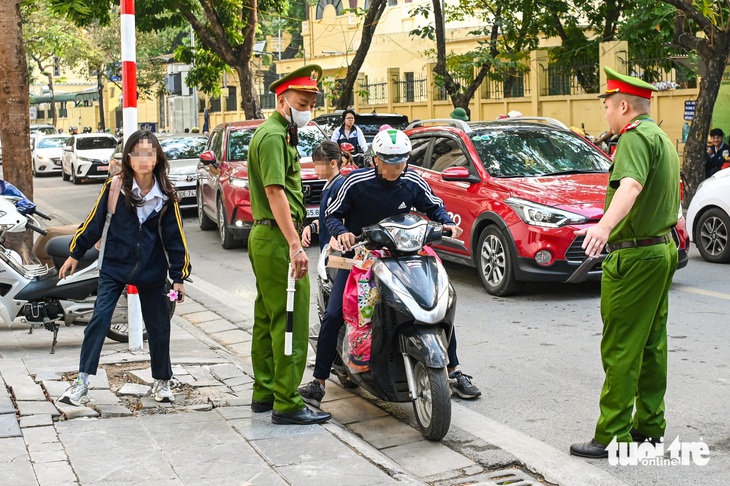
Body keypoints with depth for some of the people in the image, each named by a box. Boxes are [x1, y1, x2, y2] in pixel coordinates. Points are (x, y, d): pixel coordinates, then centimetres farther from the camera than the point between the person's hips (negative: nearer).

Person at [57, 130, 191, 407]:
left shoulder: (166, 195, -3)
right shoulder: (114, 188, -6)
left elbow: (174, 237, 2)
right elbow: (94, 222, 3)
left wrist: (178, 277, 1)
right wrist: (75, 255, 7)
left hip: (152, 271, 1)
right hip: (114, 267, -1)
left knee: (159, 328, 8)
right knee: (99, 320, -11)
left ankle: (162, 381, 27)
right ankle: (82, 382, -3)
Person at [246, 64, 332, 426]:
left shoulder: (278, 133, 20)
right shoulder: (273, 135, -13)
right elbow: (275, 192, -23)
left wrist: (293, 236, 25)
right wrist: (295, 245, -28)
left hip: (264, 236, 11)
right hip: (277, 237, -11)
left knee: (267, 320, 15)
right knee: (290, 322, -8)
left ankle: (264, 393, 23)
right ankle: (287, 403, -5)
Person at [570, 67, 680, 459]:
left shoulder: (636, 137, -15)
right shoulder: (663, 138, 17)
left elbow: (631, 186, -36)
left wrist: (603, 226, -52)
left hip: (634, 257, -10)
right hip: (663, 249, 10)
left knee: (621, 349, -7)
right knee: (652, 343, 15)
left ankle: (613, 437, -3)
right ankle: (649, 424, 24)